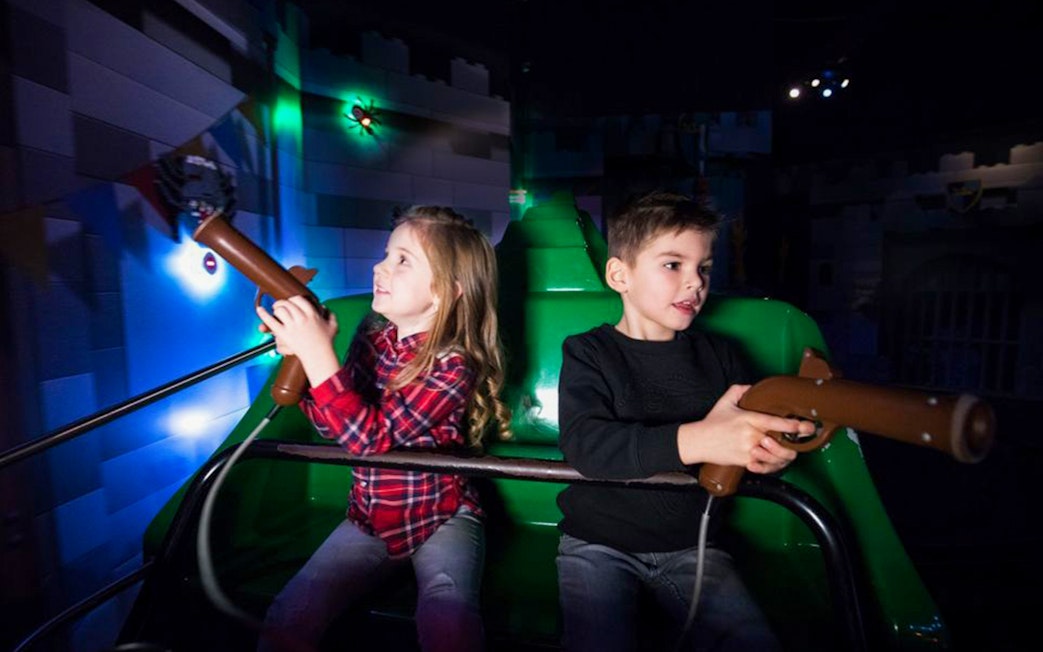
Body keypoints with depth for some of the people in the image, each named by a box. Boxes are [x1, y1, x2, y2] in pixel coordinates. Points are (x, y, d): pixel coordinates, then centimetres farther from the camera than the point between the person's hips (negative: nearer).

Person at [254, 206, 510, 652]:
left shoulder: (453, 363, -21)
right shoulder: (372, 336, -2)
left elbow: (372, 438, -29)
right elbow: (333, 424, 3)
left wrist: (319, 352, -34)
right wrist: (299, 356, -11)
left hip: (441, 516, -5)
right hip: (369, 517, 5)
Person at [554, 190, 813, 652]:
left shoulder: (718, 356, 6)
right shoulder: (588, 352, -7)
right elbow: (584, 444, -23)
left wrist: (774, 454, -21)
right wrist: (693, 440, -36)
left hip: (691, 545, 4)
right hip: (599, 543, -3)